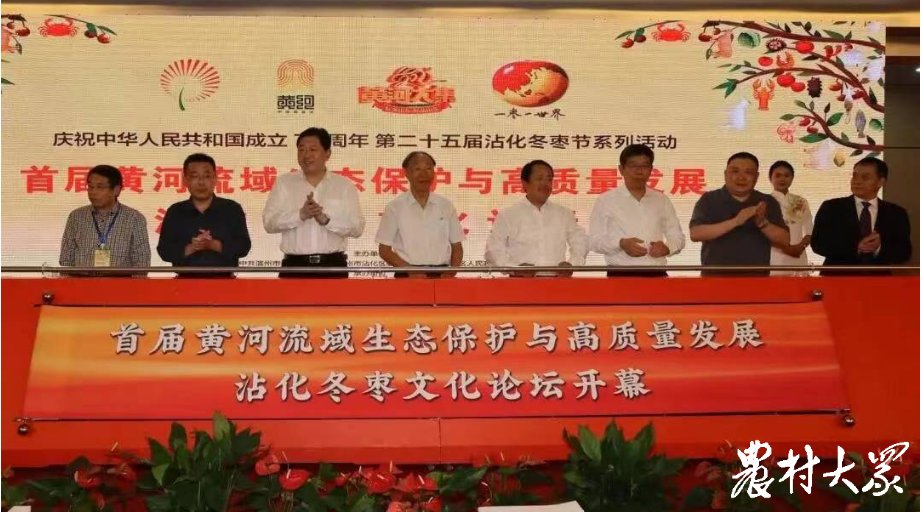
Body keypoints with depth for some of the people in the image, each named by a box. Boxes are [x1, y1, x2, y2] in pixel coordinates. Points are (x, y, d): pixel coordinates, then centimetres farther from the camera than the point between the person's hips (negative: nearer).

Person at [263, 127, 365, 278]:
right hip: (295, 266, 0)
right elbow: (269, 222, -3)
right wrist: (300, 215, -19)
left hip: (333, 266, 0)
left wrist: (326, 219, -18)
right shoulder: (283, 183, 6)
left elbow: (357, 227, -2)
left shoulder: (344, 185, 6)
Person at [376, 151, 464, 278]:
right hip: (407, 276, -2)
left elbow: (457, 246, 14)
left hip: (440, 275, 2)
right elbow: (384, 250, 1)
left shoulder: (445, 206, 9)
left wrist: (451, 273, -4)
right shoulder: (395, 207, 2)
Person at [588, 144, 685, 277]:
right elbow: (594, 240, -1)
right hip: (621, 276, -3)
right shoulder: (606, 200, 2)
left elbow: (678, 236, 16)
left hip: (656, 276, 3)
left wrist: (667, 247, -7)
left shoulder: (662, 200, 12)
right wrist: (621, 243, -19)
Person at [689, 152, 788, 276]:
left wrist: (762, 223, -15)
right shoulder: (709, 200, 3)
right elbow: (695, 234, -11)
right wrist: (734, 222, -21)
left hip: (756, 277, 2)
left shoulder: (768, 203, 10)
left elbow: (784, 240, 4)